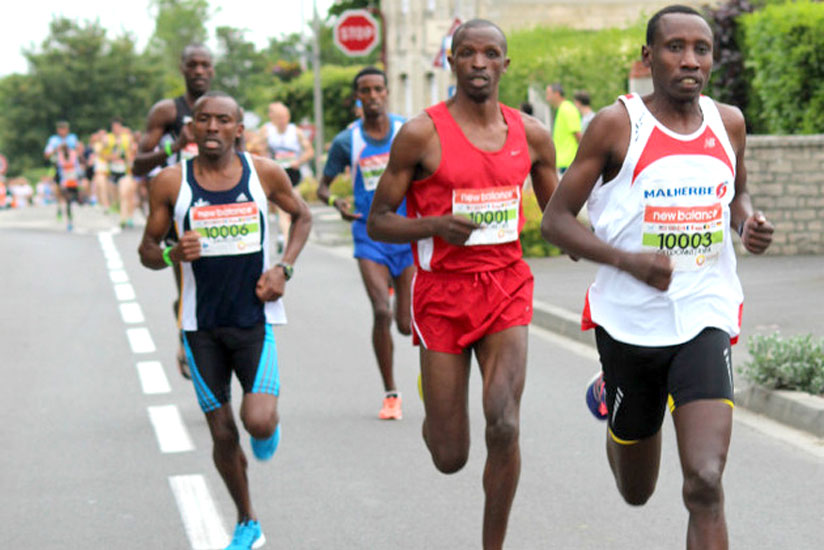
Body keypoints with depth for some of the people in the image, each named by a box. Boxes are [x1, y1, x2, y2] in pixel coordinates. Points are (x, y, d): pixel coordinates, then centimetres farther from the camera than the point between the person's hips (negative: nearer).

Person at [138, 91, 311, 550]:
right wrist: (173, 255, -18)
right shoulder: (171, 183, -4)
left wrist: (284, 268, -1)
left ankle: (270, 424, 22)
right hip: (202, 325, 1)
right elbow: (147, 249, 5)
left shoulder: (265, 174, -4)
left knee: (259, 422, -18)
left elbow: (302, 216, 14)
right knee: (223, 434, 6)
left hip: (255, 319, -1)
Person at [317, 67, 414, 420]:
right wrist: (335, 201, -13)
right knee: (381, 312, -16)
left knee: (407, 324, -1)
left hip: (408, 234, 0)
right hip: (369, 235, 0)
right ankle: (390, 394, -3)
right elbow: (323, 185, 9)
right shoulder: (347, 141, 0)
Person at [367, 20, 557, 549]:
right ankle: (434, 419, 42)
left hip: (506, 289, 2)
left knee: (505, 427, -16)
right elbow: (378, 223, -4)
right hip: (443, 292, -2)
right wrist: (437, 225, -23)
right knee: (450, 458, 3)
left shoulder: (531, 134, 4)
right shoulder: (421, 134, -7)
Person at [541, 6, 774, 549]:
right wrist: (629, 260, -22)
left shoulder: (728, 123, 3)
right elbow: (555, 219, -6)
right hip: (630, 322, -1)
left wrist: (750, 221, -2)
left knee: (705, 483, -18)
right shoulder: (618, 124, -9)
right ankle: (608, 394, 52)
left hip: (705, 321, 1)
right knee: (636, 492, 18)